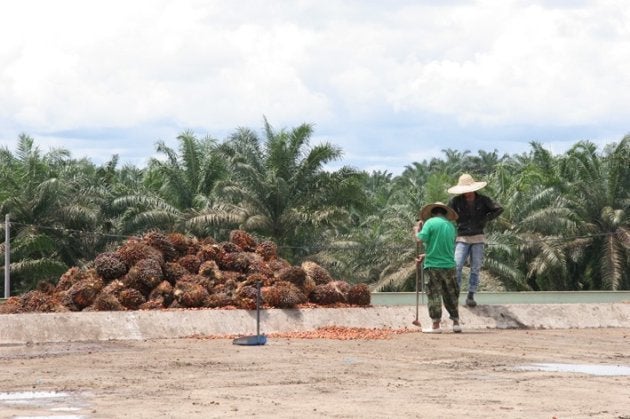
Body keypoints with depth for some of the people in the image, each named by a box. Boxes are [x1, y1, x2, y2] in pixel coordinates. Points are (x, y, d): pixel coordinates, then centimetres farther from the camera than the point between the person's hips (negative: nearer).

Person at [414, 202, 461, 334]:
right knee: (451, 295, 14)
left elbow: (420, 239, -16)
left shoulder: (430, 222, -7)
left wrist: (417, 230, 5)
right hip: (449, 265, 4)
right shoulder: (450, 225, 11)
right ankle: (456, 323, 15)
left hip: (433, 265, -4)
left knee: (434, 295, 3)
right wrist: (425, 255, 24)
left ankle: (435, 325, 2)